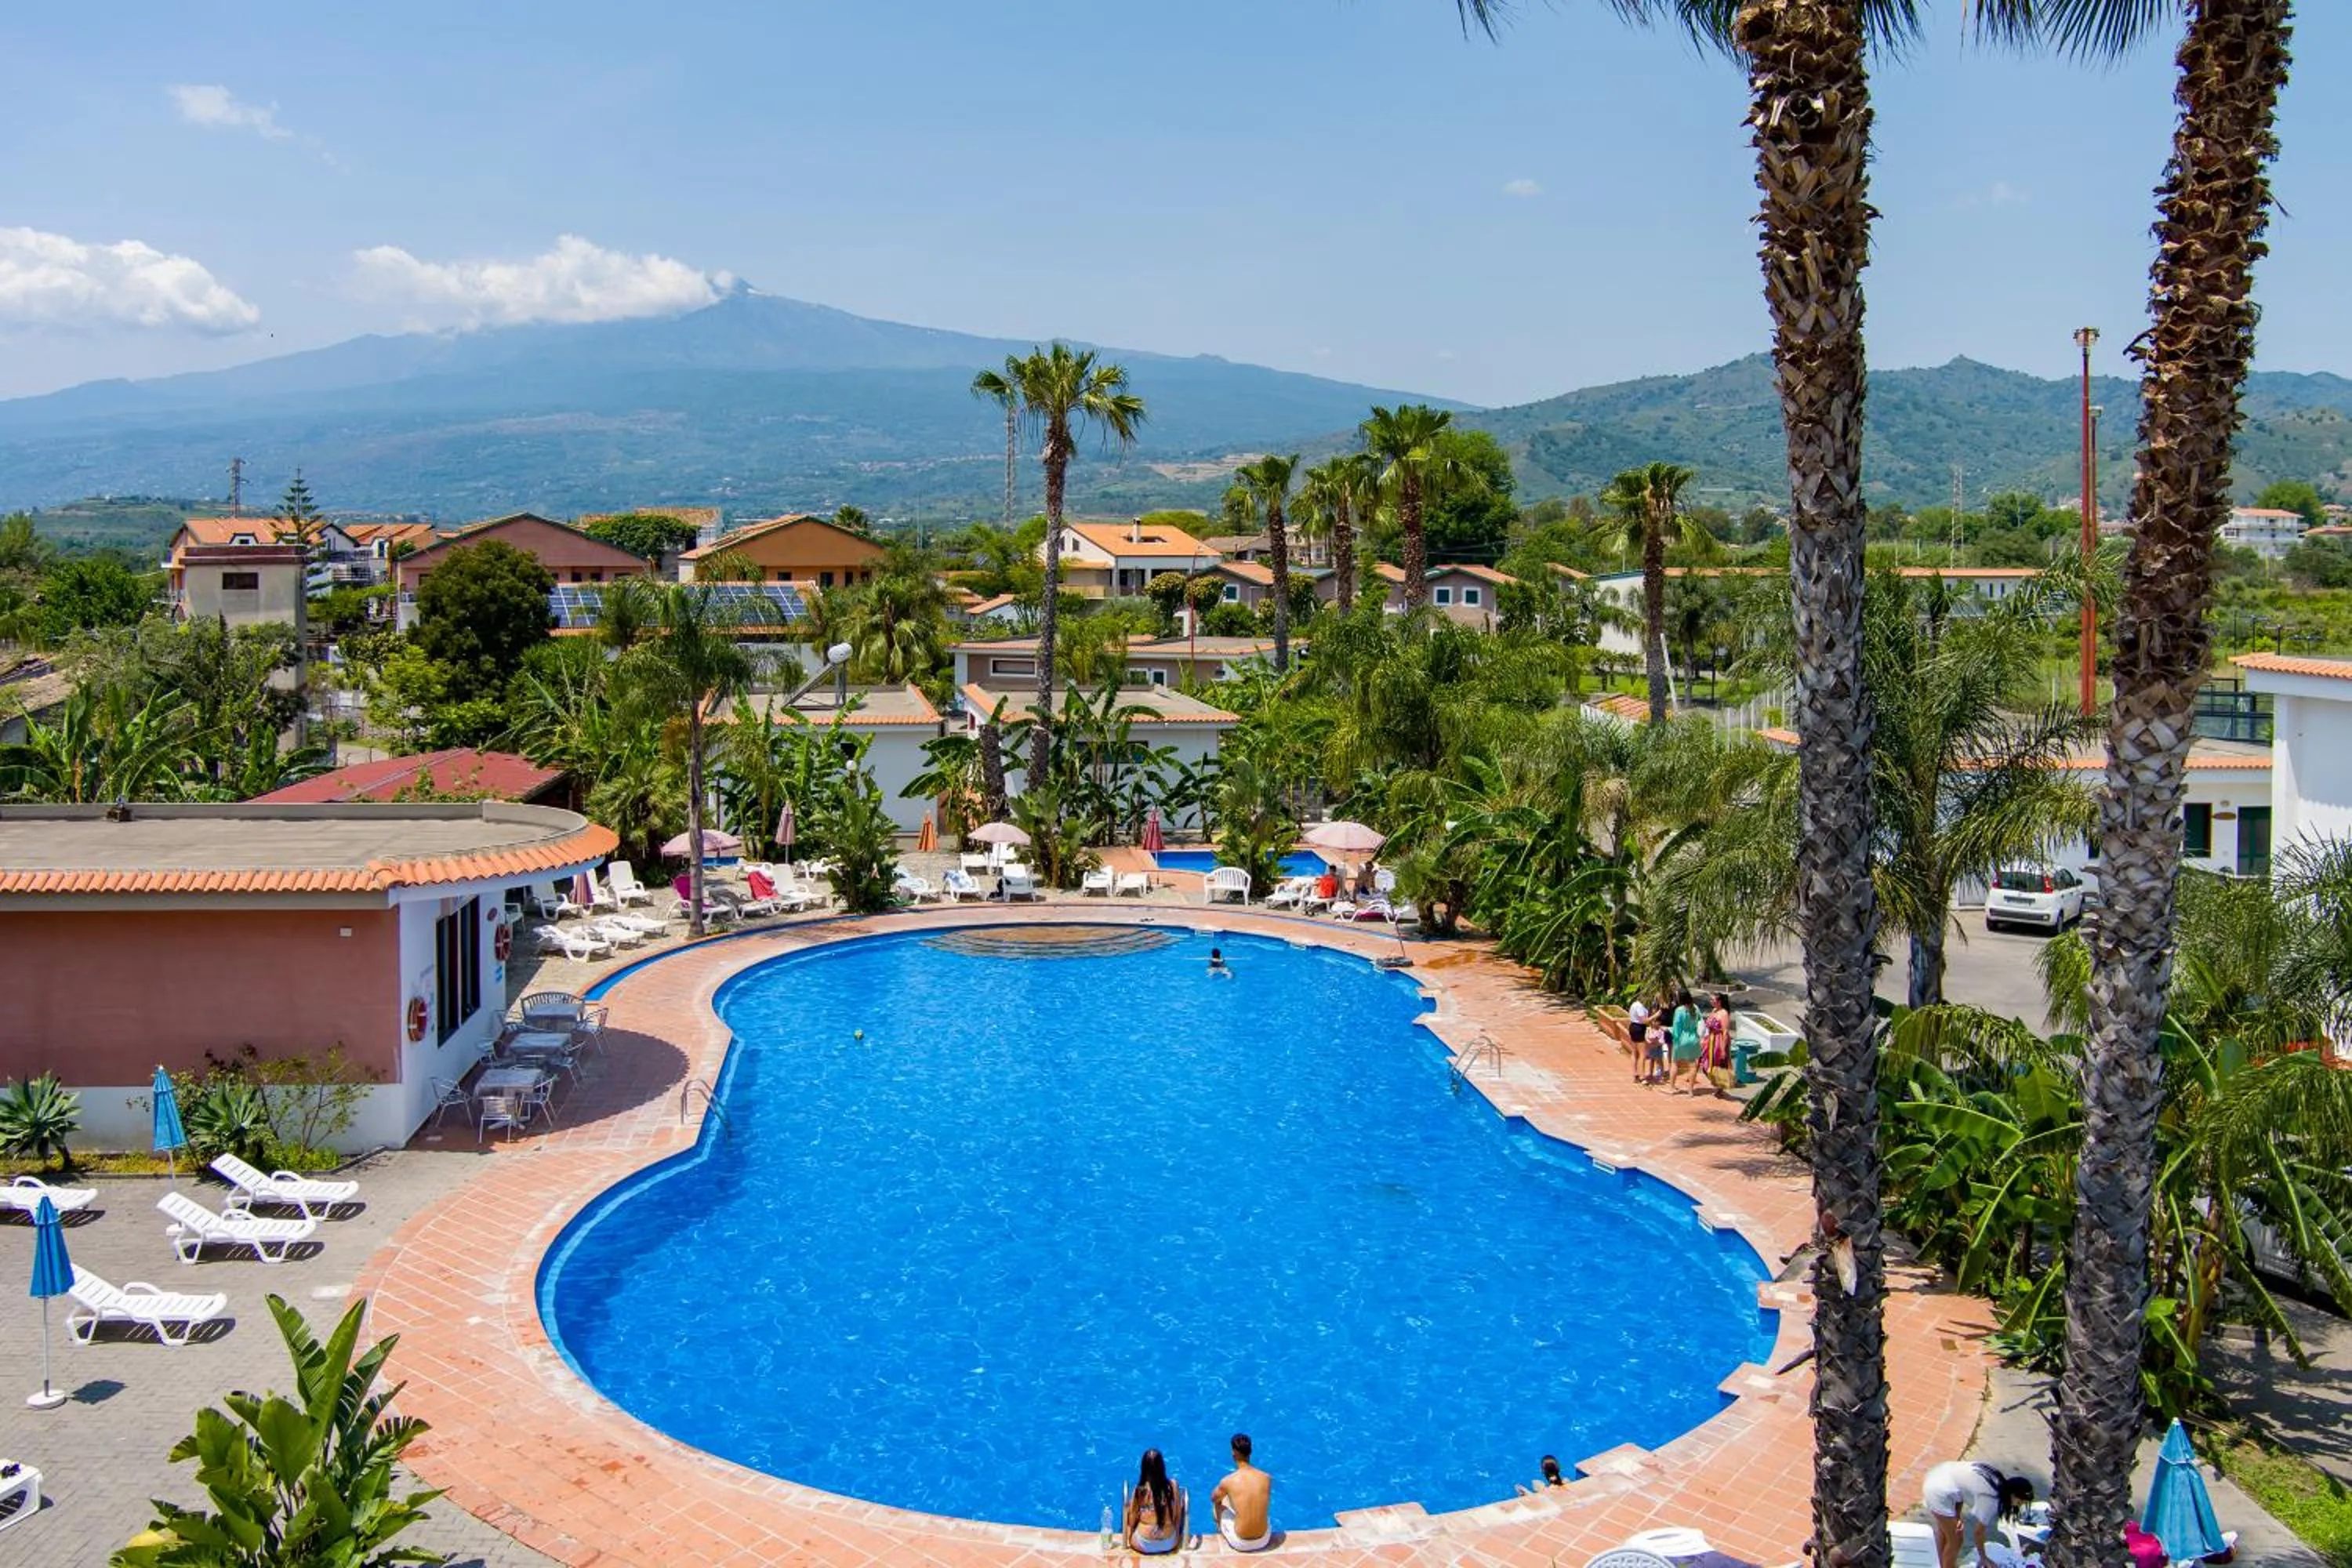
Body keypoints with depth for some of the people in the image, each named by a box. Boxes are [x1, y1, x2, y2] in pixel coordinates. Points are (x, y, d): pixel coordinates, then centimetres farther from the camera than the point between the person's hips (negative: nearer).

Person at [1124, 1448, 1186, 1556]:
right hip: (1169, 1544, 1)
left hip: (1144, 1545, -1)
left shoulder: (1139, 1490, -16)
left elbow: (1132, 1519, -3)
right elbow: (1178, 1514, 0)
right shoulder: (1172, 1486, -12)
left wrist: (1129, 1536, 17)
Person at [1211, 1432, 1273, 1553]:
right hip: (1264, 1540, 2)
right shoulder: (1267, 1478, -7)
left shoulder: (1228, 1481, -15)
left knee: (1218, 1503, 25)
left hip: (1240, 1544, -2)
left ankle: (1220, 1530, 48)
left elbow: (1213, 1499, 8)